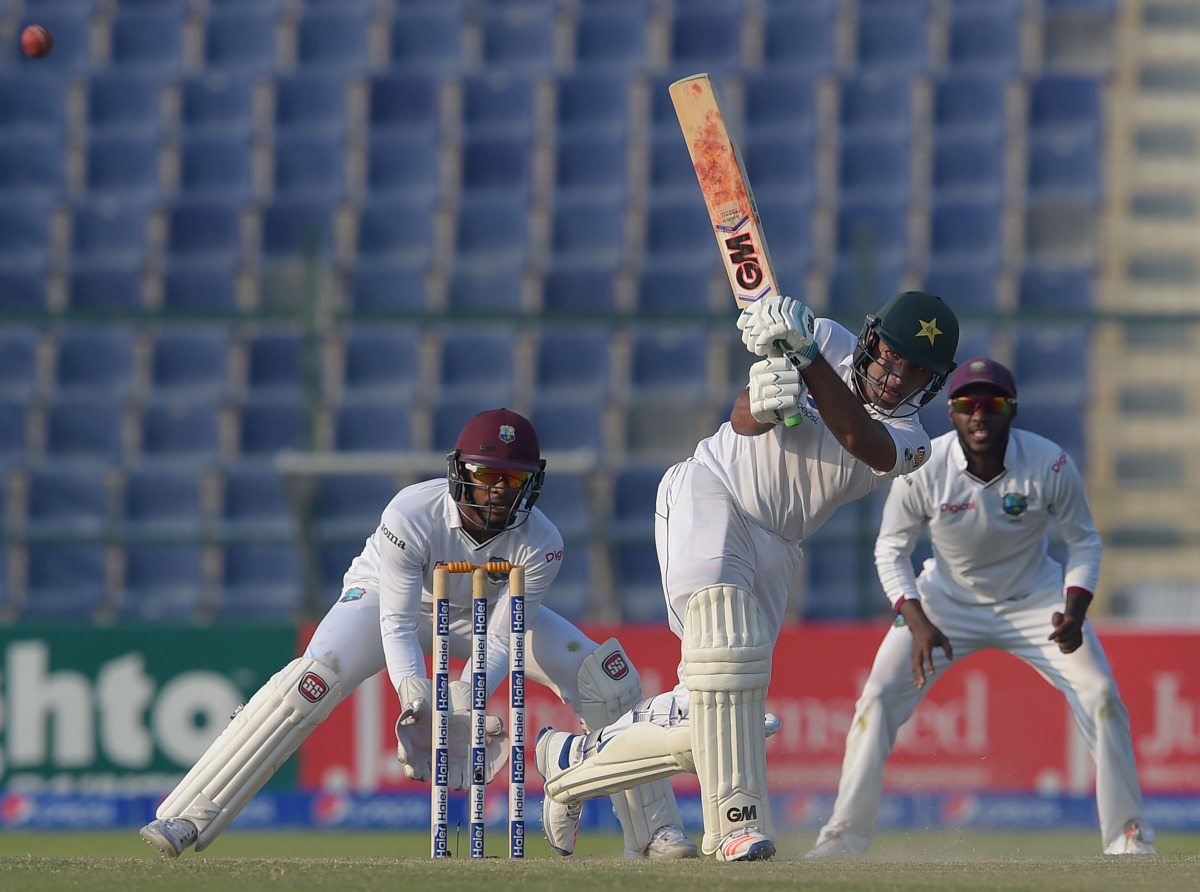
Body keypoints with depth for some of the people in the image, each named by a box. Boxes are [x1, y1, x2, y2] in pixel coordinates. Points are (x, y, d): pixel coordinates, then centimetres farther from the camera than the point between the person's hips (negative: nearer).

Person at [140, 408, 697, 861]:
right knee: (314, 681, -29)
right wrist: (414, 692, -50)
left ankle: (652, 831, -3)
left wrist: (467, 695, -46)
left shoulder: (540, 544, -28)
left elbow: (501, 640, -28)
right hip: (388, 596, -3)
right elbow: (397, 624, -33)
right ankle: (184, 822, -29)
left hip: (481, 613, 3)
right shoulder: (411, 516, -36)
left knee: (607, 673, -13)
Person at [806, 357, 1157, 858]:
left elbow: (1083, 540, -7)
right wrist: (919, 625, -25)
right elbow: (891, 551, -11)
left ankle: (1128, 838, -3)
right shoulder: (922, 469, -23)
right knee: (879, 699, -12)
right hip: (946, 599, 0)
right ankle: (844, 836, 1)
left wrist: (1075, 611, -24)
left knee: (1100, 698, -15)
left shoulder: (1050, 464, -23)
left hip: (1033, 600, 0)